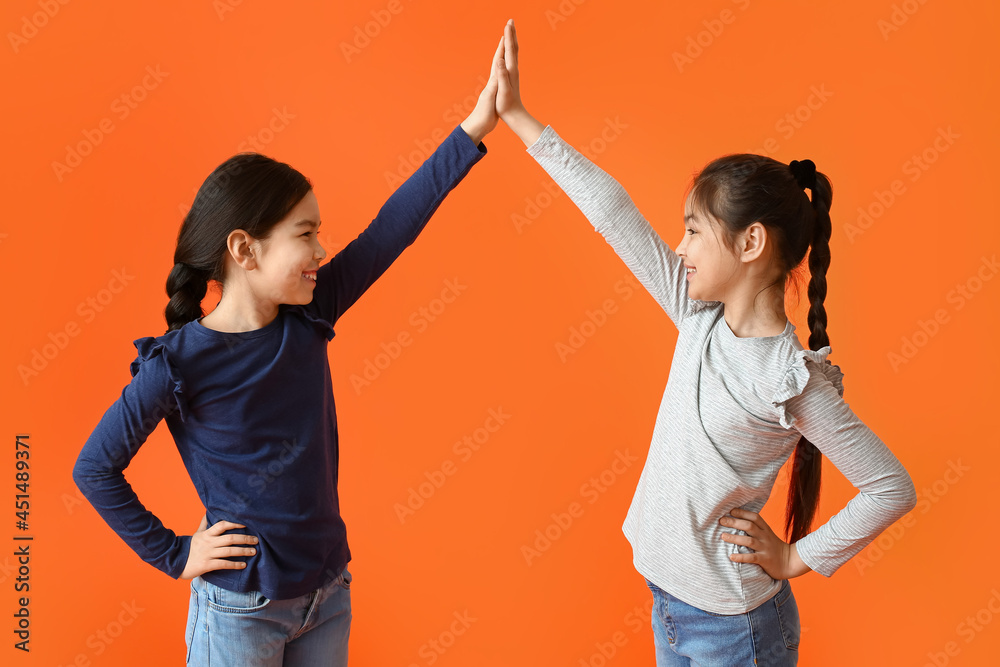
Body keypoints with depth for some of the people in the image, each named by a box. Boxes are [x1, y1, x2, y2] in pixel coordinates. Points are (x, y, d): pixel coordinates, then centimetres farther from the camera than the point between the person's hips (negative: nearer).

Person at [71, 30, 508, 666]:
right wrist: (173, 554, -6)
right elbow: (94, 469, -7)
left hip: (328, 595, 5)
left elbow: (393, 228, -9)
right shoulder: (178, 364, -18)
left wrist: (477, 125, -12)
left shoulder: (308, 317, -5)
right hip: (238, 609, -5)